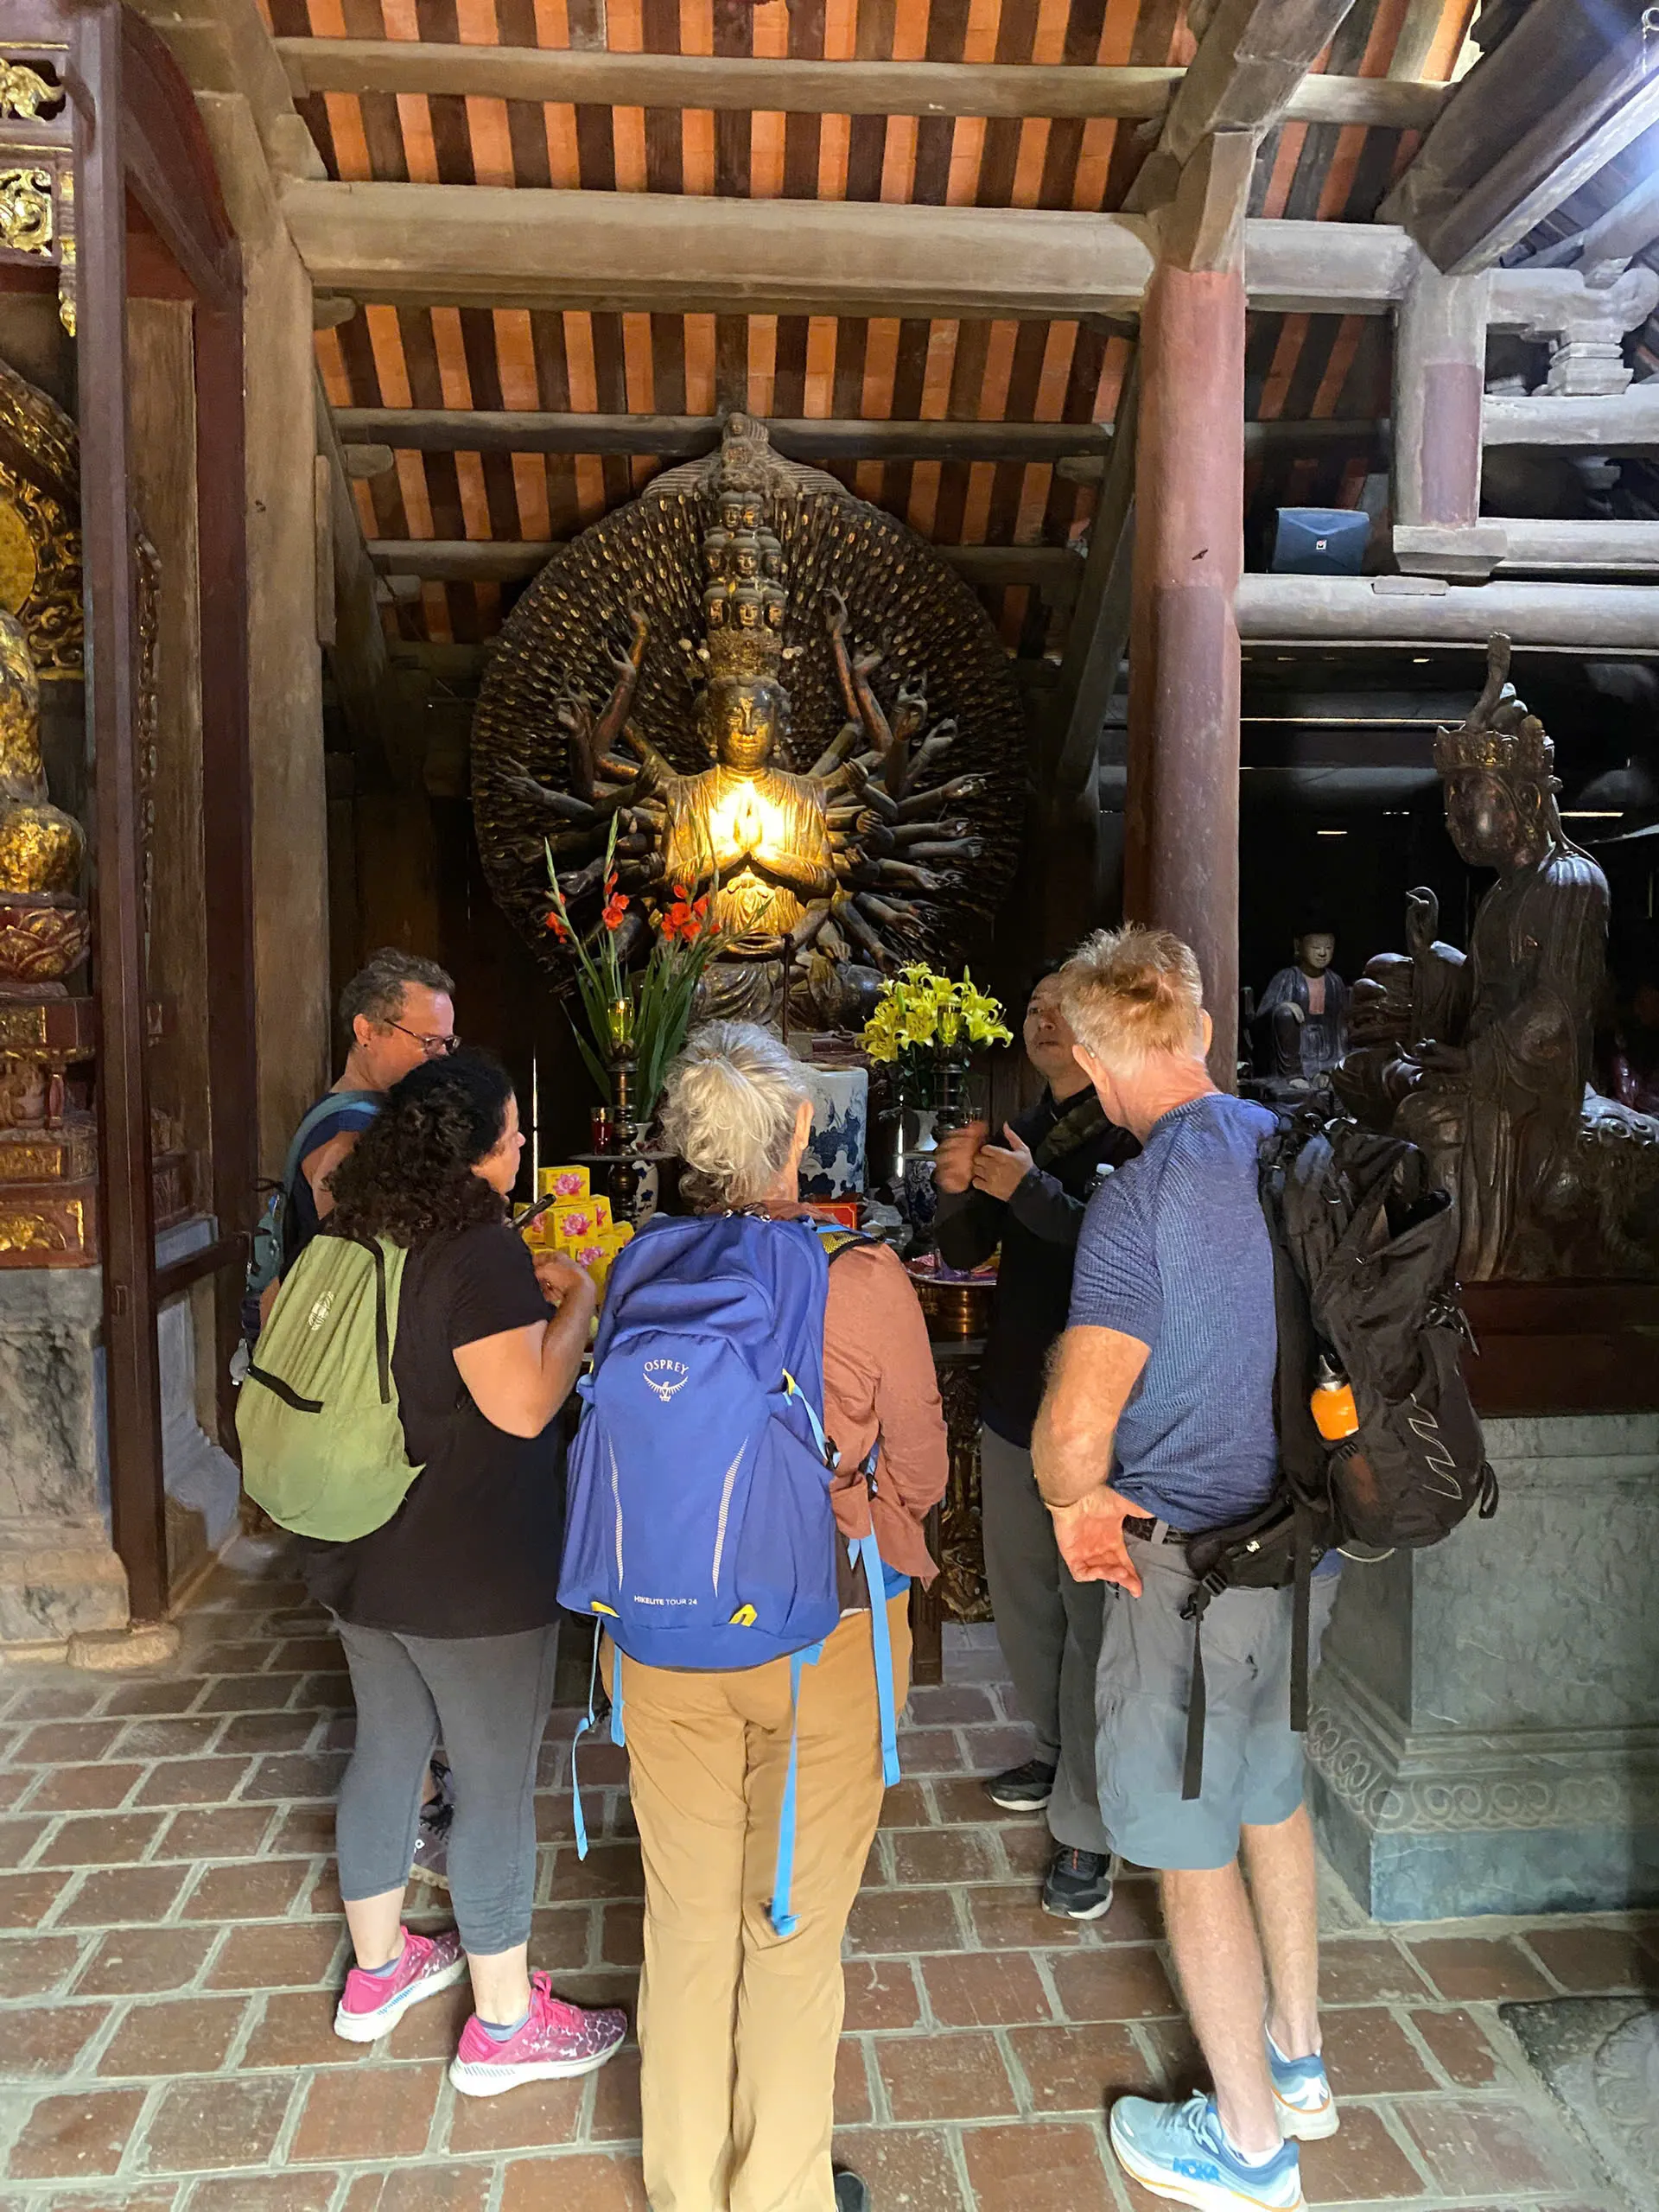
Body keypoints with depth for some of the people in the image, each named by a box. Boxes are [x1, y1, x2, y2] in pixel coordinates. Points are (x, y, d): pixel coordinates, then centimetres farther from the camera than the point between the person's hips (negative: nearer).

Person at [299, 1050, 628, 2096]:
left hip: (360, 1556, 9)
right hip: (473, 1574, -8)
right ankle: (504, 2025, 24)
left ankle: (378, 1969, 41)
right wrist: (577, 1301, -12)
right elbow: (524, 1403, -25)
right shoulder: (482, 1245, -23)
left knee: (388, 1749, 23)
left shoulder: (349, 1238, 3)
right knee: (498, 1782, 7)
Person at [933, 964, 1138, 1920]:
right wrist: (958, 1191, -10)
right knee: (1022, 1598, 20)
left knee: (1093, 1616, 0)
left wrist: (1031, 1190, -28)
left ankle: (1085, 1826, 13)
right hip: (1014, 1402, 8)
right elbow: (967, 1252, 9)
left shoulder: (1137, 1135, -13)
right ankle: (1059, 1756, 40)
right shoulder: (1024, 1132, 10)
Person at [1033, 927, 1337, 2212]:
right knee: (1274, 1795, 26)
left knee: (1192, 1847, 12)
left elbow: (1076, 1427, -32)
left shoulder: (1143, 1201, -24)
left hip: (1188, 1561, -7)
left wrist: (1072, 1499, -11)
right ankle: (1298, 2061, 47)